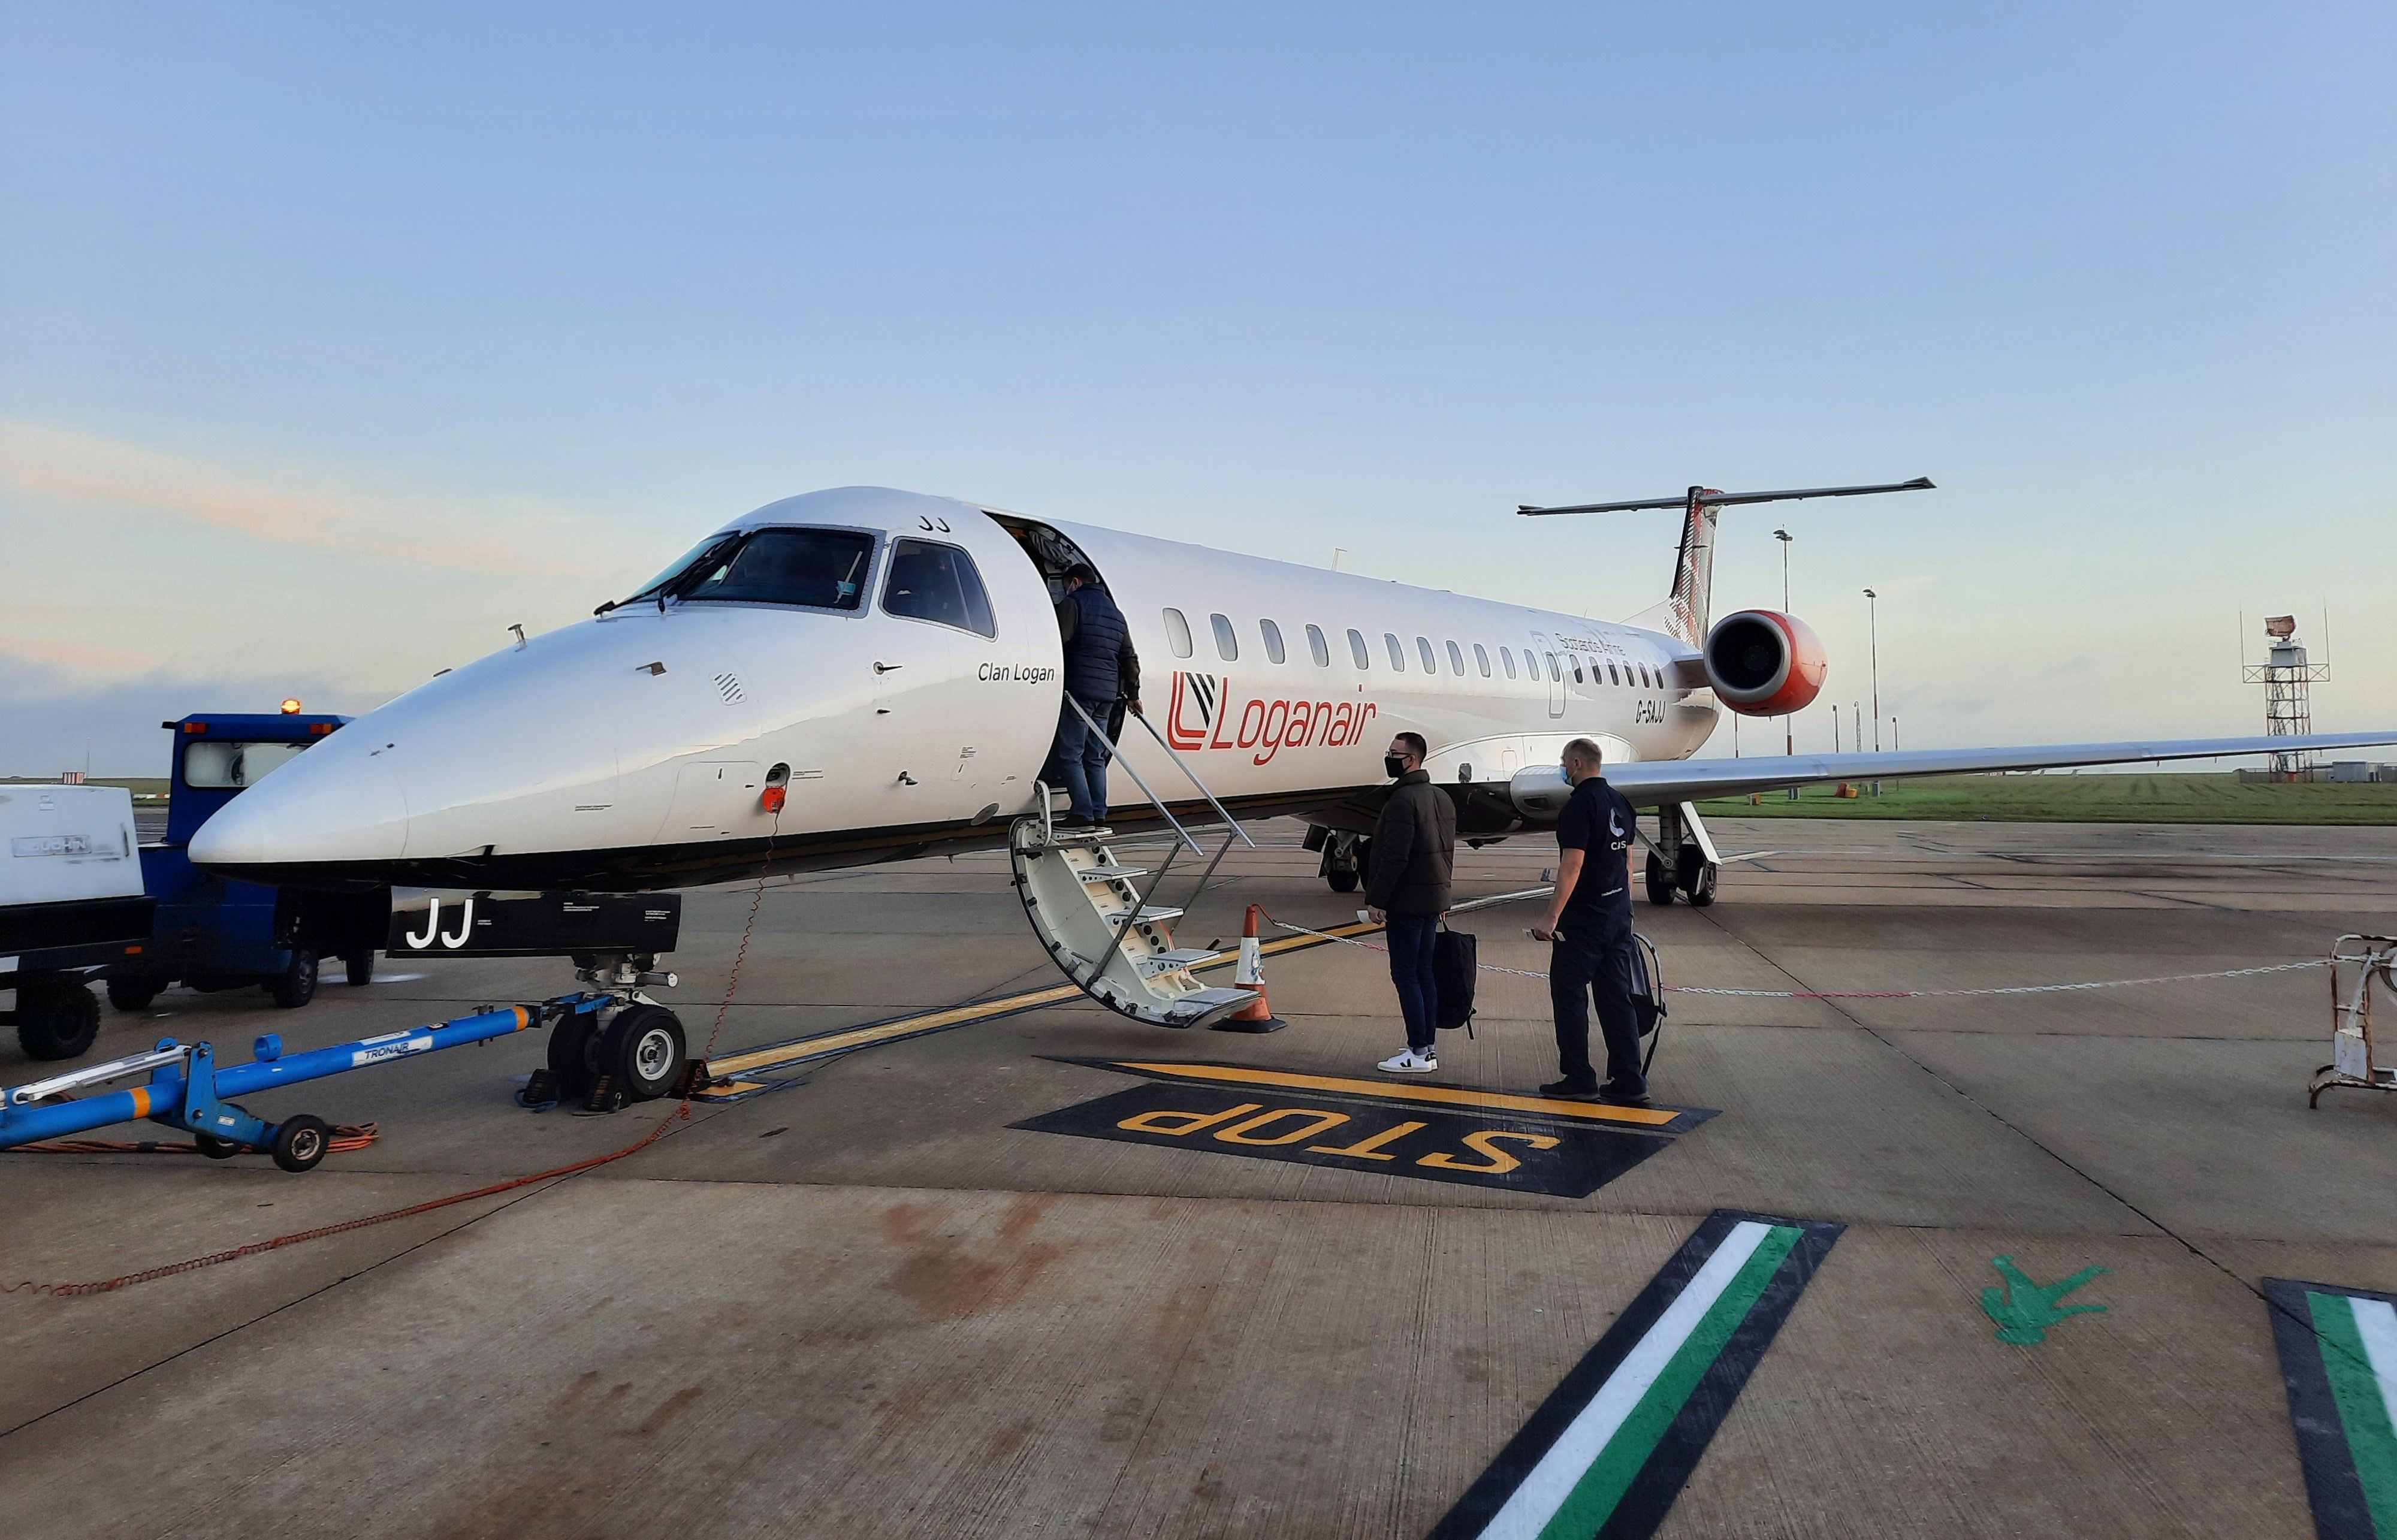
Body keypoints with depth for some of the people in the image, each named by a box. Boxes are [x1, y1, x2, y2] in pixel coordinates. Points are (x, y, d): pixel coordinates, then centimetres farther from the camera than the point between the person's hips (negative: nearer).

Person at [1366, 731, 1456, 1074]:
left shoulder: (1403, 799, -16)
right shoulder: (1442, 798, 15)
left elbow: (1394, 857, -21)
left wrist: (1376, 899, -16)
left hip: (1406, 902, -10)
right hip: (1433, 900, 10)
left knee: (1405, 975, -5)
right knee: (1424, 974, 13)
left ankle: (1419, 1053, -4)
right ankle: (1429, 1048, 17)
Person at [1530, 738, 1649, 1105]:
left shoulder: (1580, 805, -15)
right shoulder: (1621, 803, 12)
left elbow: (1572, 865, -21)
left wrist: (1552, 918, -21)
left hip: (1584, 916, -8)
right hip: (1618, 916, 8)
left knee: (1569, 993, 1)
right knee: (1617, 996, 9)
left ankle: (1579, 1079, 4)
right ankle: (1629, 1082, 10)